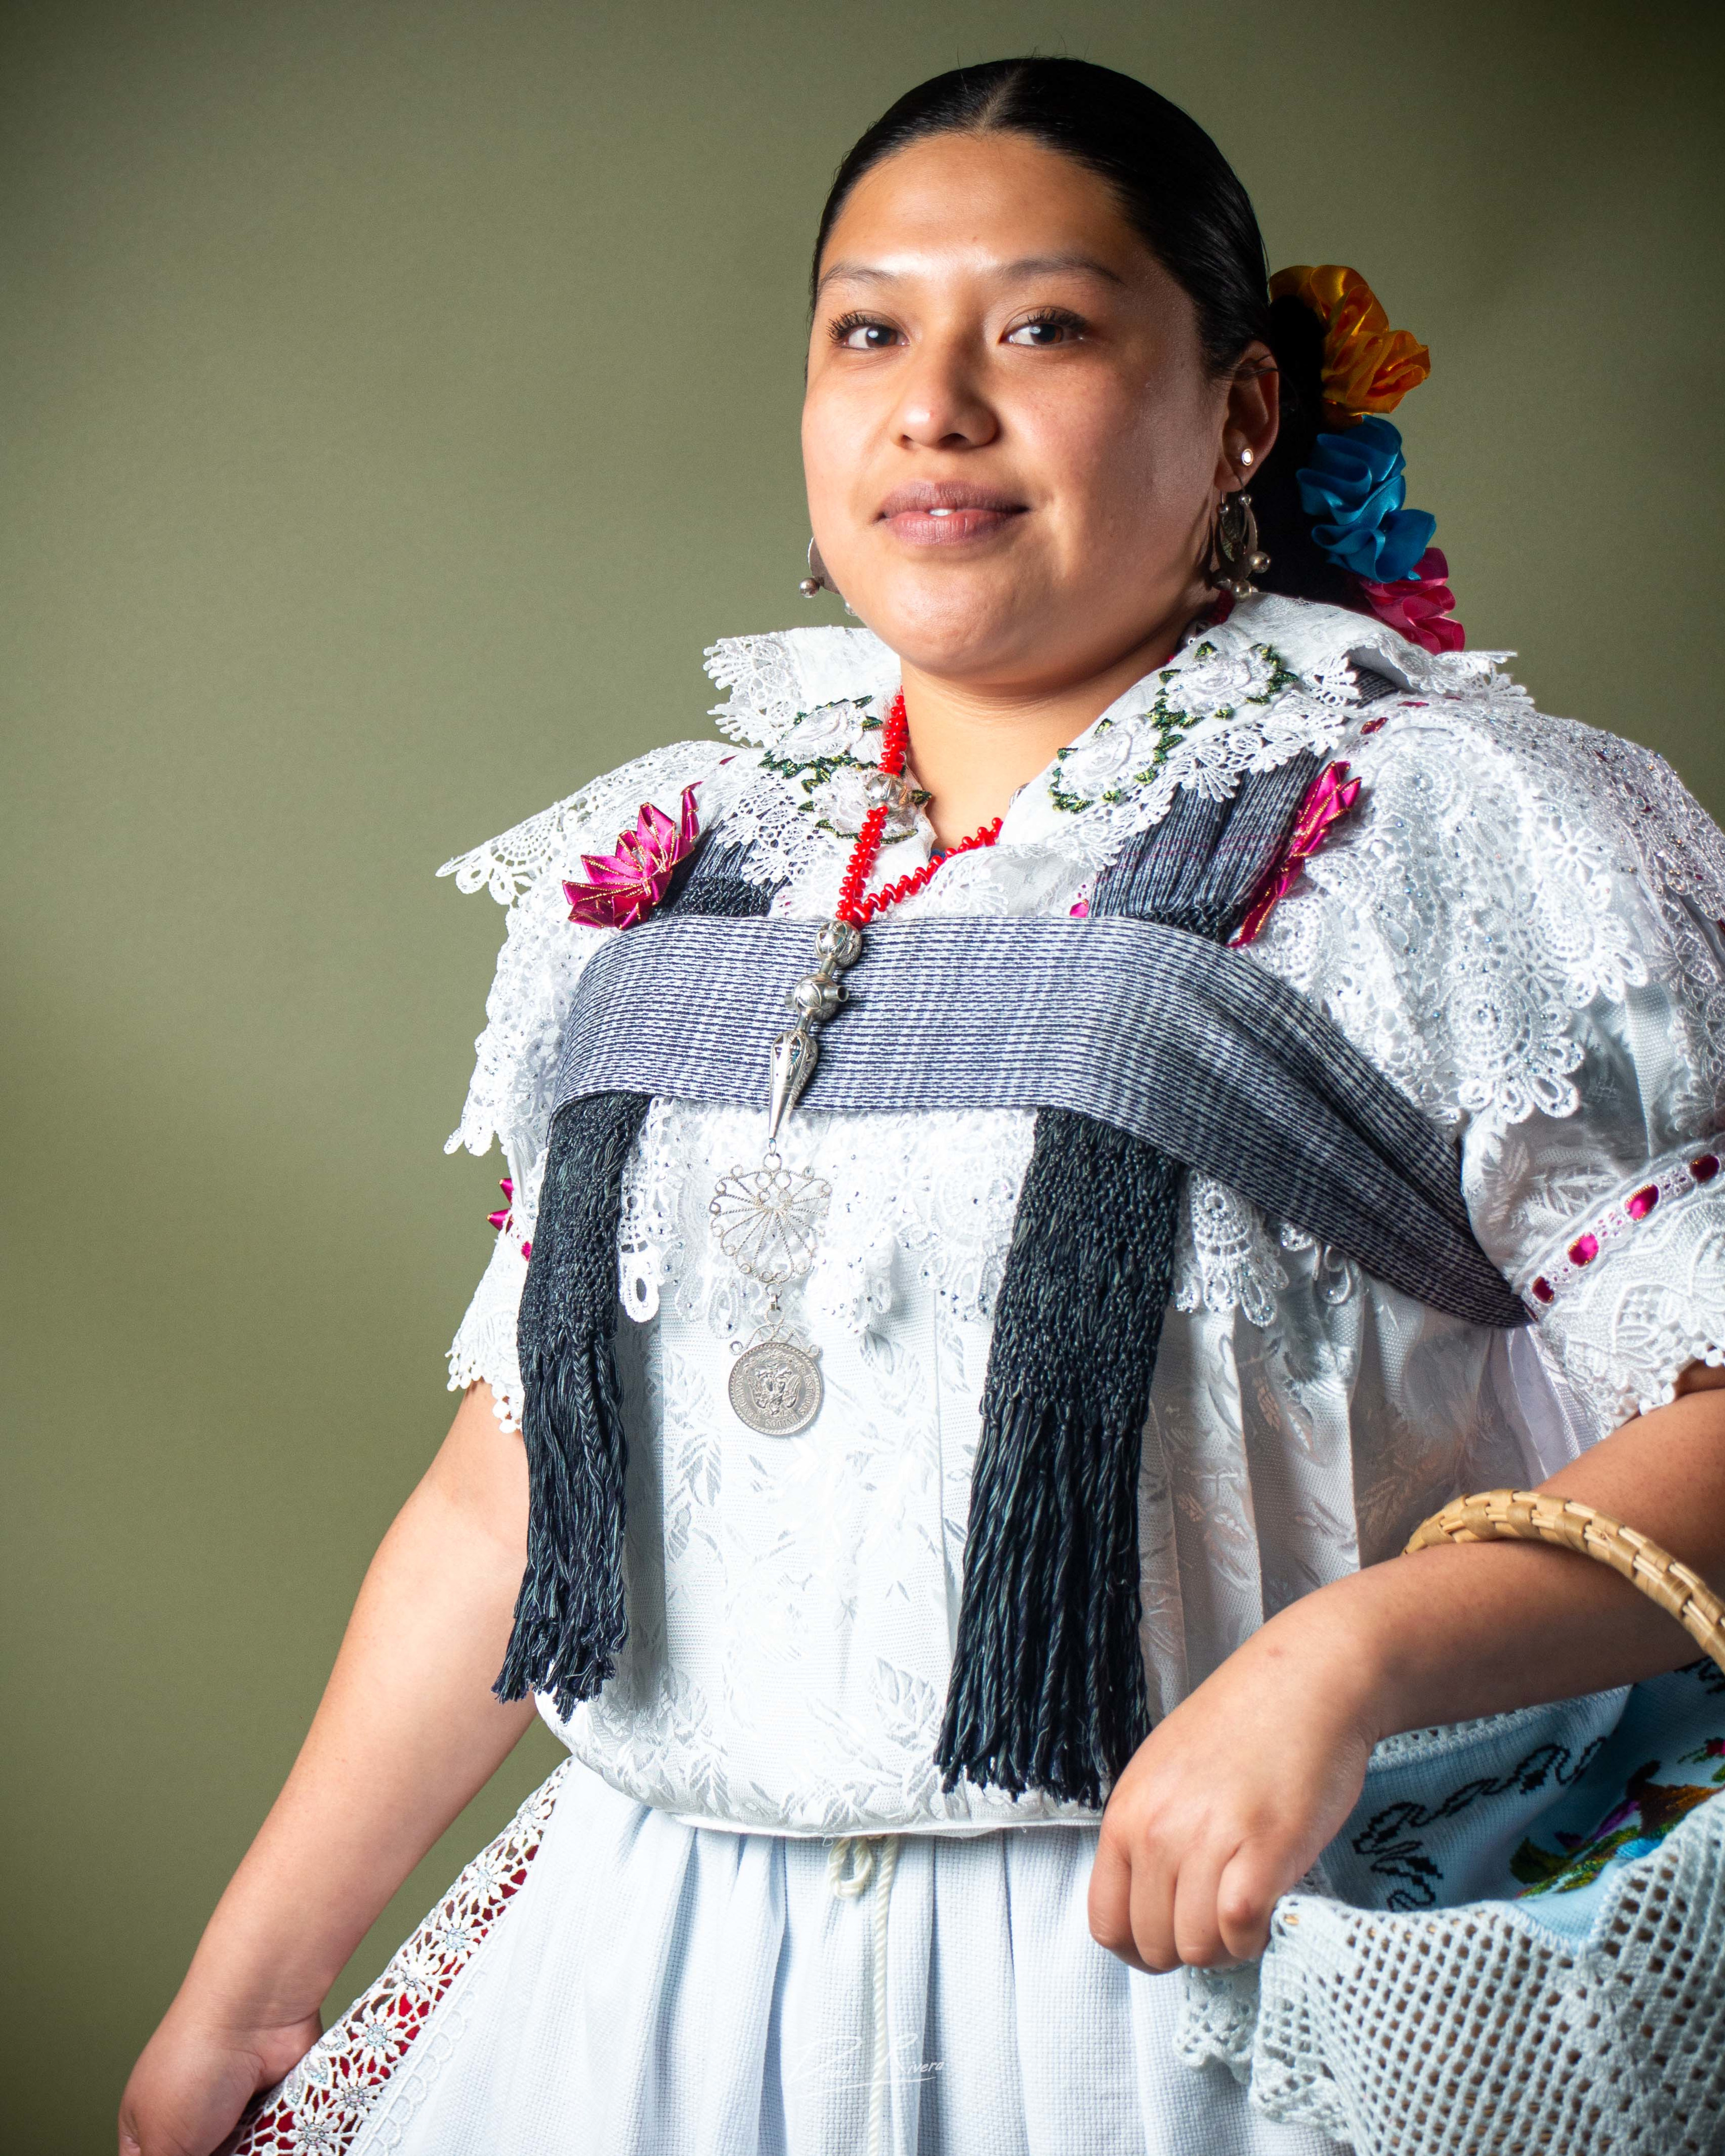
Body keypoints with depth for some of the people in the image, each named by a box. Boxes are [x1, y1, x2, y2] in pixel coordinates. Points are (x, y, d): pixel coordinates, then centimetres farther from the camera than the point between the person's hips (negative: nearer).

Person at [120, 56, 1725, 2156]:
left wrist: (1346, 1659, -27)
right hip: (656, 1970, 4)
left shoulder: (1463, 842, -6)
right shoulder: (659, 872, 8)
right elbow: (504, 1494, 11)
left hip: (1198, 1975, -4)